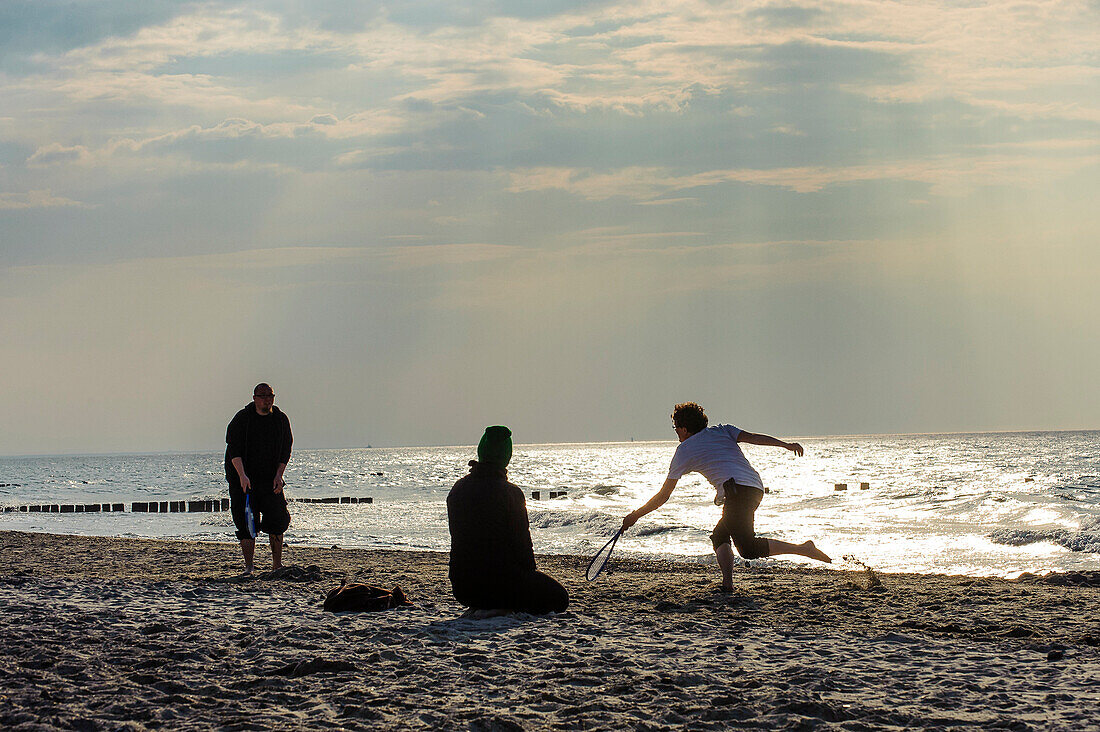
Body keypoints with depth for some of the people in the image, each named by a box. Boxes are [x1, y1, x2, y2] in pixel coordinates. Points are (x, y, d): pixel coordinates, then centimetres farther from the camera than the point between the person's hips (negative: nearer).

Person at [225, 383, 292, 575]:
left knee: (277, 520, -3)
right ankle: (248, 567, 1)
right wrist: (242, 476, -25)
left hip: (269, 479, 3)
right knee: (247, 523, -5)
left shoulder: (281, 420, 4)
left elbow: (285, 451, 7)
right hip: (243, 479, -3)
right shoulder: (242, 418, -7)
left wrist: (278, 475, -6)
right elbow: (234, 449, -13)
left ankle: (277, 564, 9)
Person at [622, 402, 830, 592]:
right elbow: (752, 437, 6)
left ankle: (803, 549, -25)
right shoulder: (722, 431, 26)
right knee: (719, 536, 17)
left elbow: (663, 496, 17)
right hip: (756, 488, 8)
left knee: (748, 548, -12)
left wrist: (635, 515, 27)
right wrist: (786, 445, -4)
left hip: (737, 488, -8)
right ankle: (727, 583, -4)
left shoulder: (684, 450, 14)